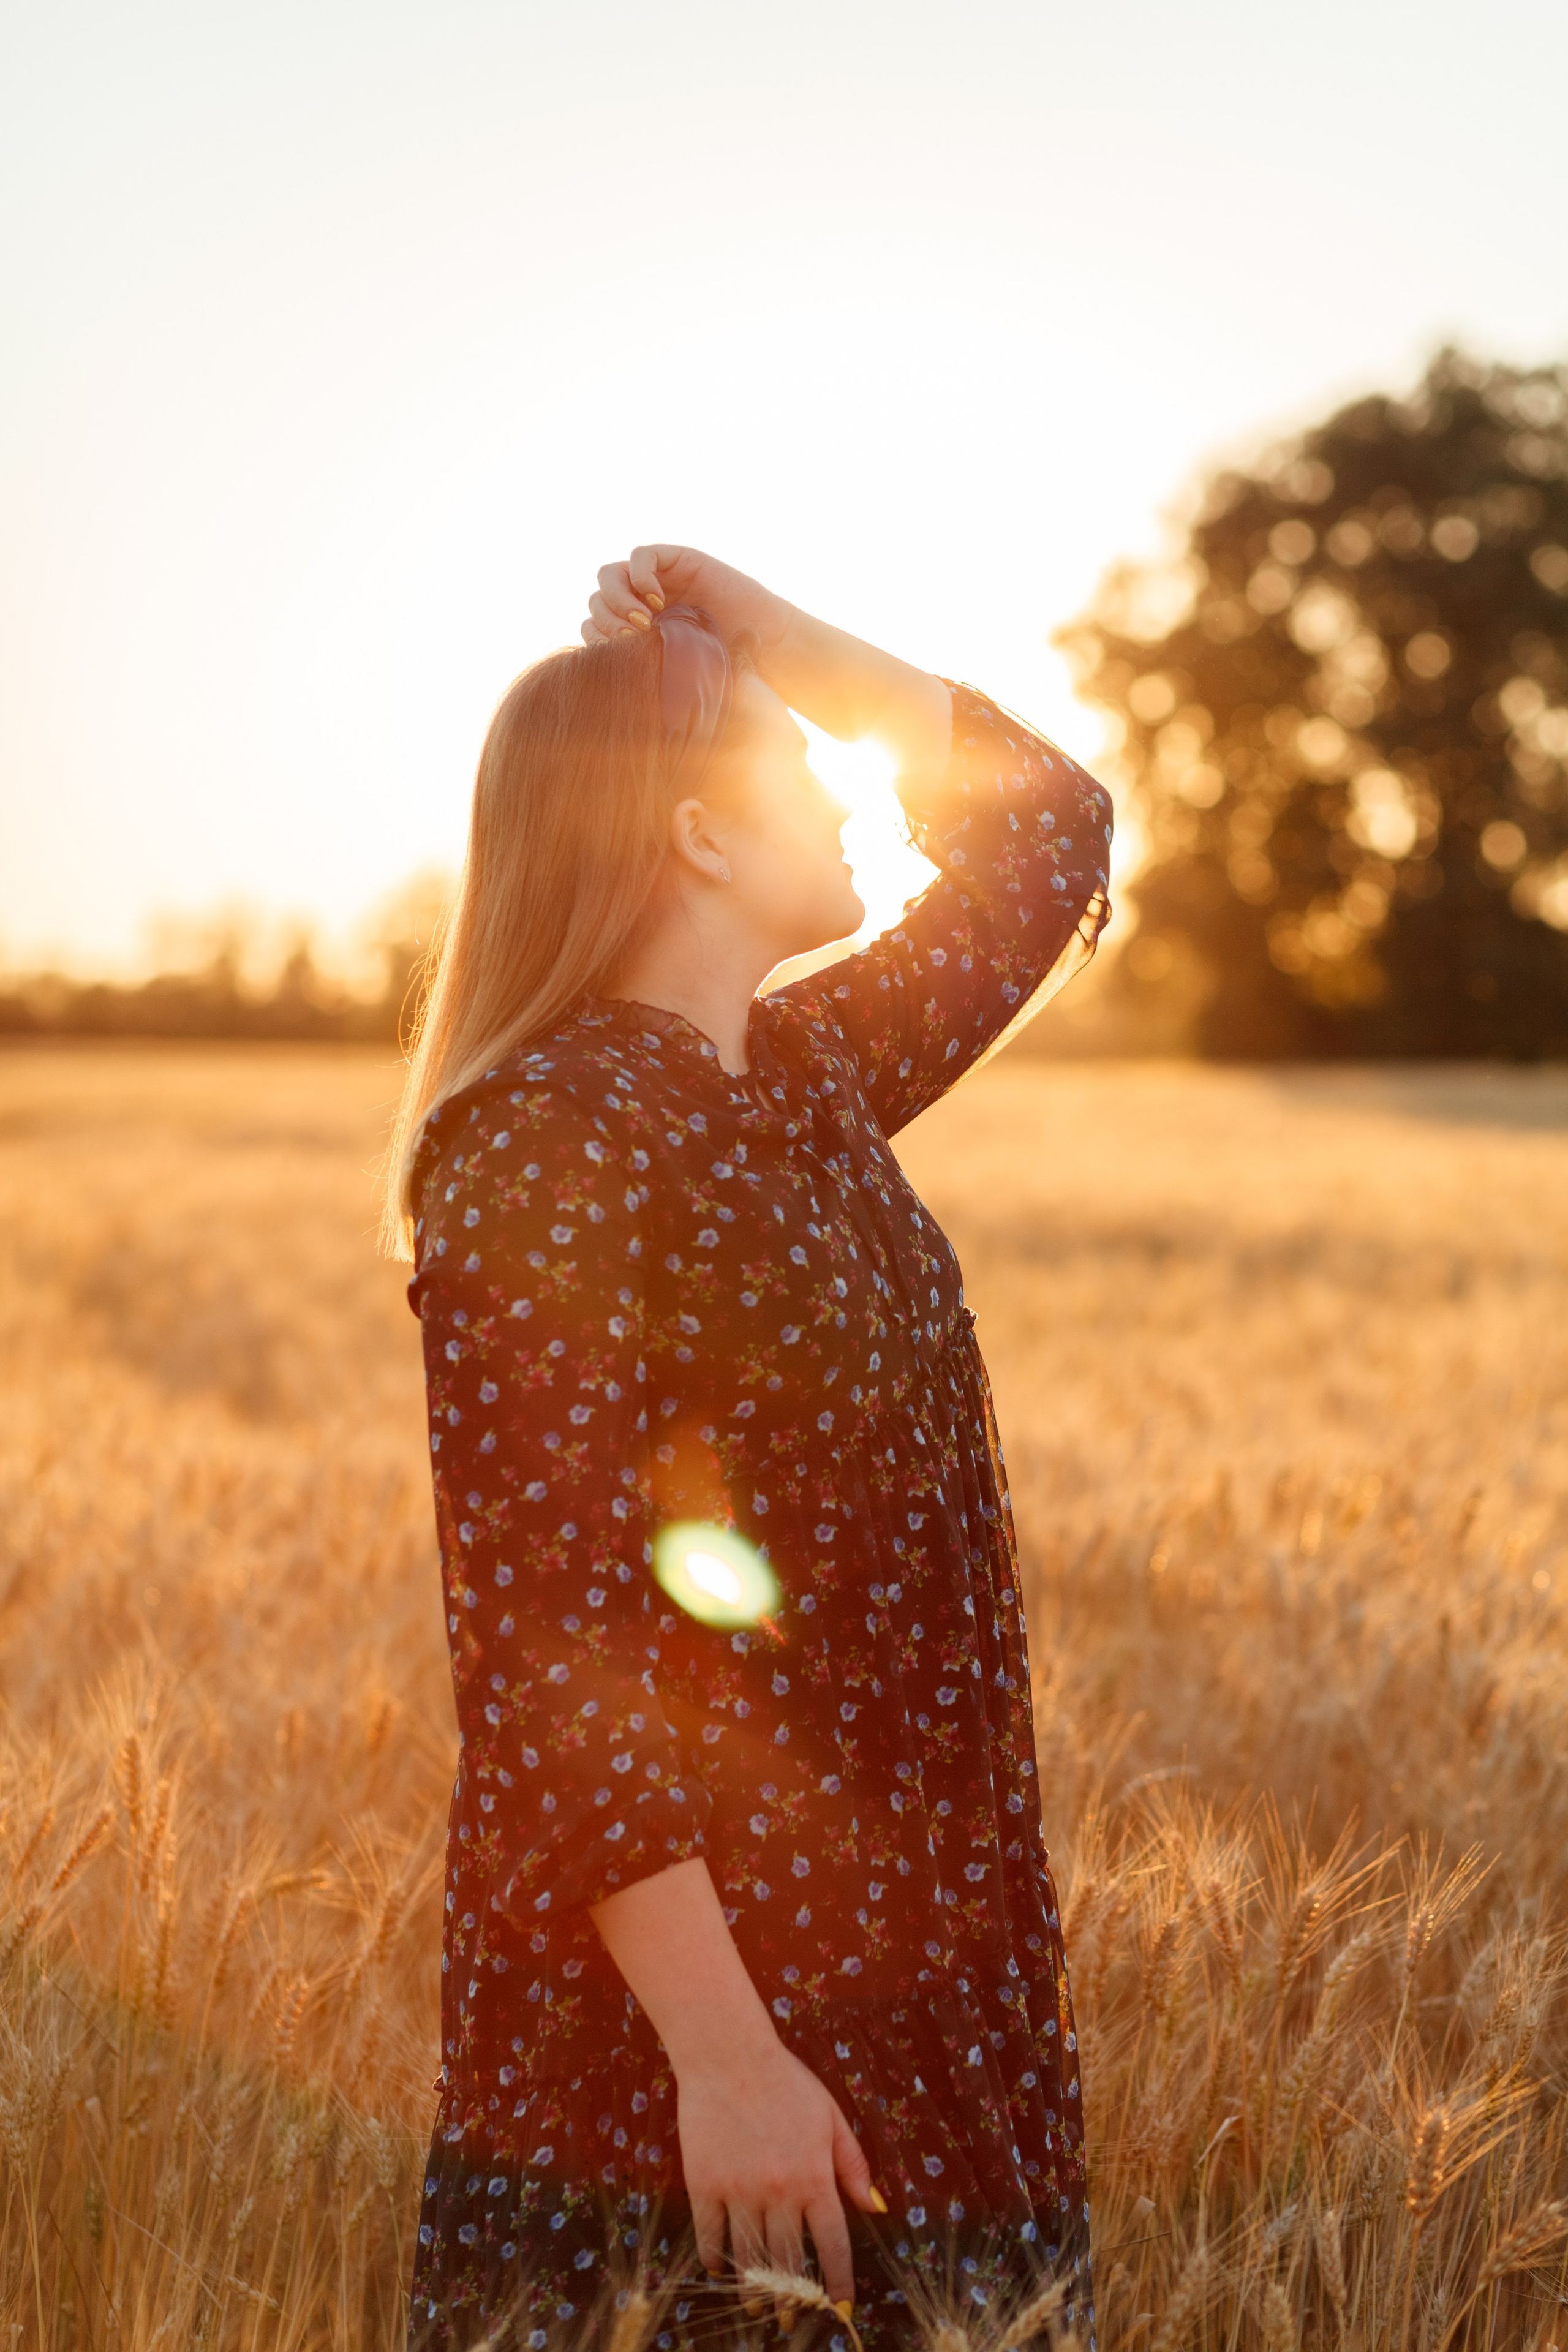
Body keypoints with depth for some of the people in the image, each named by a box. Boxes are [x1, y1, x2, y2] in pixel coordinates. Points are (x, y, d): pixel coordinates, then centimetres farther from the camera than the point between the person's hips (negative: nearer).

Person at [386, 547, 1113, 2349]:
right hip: (691, 2018, -8)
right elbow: (544, 1644, -22)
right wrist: (718, 2052, -25)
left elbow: (1048, 825, 19)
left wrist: (764, 625, 8)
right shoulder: (551, 1144, -17)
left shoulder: (808, 1083, 8)